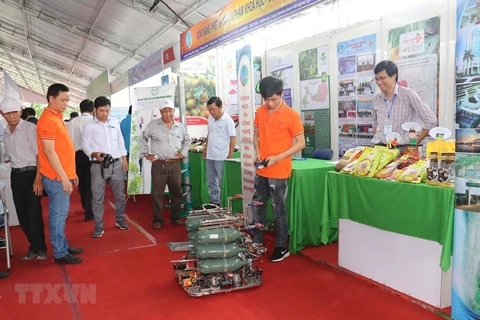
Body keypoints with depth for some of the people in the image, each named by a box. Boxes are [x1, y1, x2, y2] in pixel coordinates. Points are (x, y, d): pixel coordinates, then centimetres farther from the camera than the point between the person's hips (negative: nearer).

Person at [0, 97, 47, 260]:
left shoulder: (30, 128, -11)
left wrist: (38, 178, -17)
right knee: (22, 214, 11)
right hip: (16, 176, 7)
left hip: (30, 174, -6)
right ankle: (34, 247, 24)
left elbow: (39, 154, -13)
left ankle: (40, 248, 13)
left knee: (34, 213, -3)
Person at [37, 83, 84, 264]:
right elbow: (49, 151, -20)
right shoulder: (48, 119, -15)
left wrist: (70, 173, 20)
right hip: (56, 177, -9)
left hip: (63, 175, 9)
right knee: (58, 214, -1)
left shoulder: (56, 118, 15)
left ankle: (64, 246, 27)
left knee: (62, 213, 16)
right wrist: (63, 177, -20)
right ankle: (60, 254, 9)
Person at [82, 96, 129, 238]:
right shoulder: (89, 126, -3)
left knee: (120, 195, 11)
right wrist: (94, 154, -21)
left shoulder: (115, 123, 7)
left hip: (116, 163, 3)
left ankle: (120, 220, 28)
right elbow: (85, 145, -3)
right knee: (97, 197, 1)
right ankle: (99, 226, 12)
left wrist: (124, 159, 9)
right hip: (98, 166, -3)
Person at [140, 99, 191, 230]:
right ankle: (157, 220, 14)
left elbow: (187, 140, 23)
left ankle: (175, 217, 25)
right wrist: (146, 154, 3)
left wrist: (183, 153, 12)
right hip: (159, 165, -3)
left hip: (175, 165, 3)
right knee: (157, 193, 2)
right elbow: (143, 139, 8)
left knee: (176, 192, 10)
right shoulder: (153, 124, -2)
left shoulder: (180, 126, 7)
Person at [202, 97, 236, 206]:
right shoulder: (210, 118, 7)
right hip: (210, 156, 7)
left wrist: (230, 155, -15)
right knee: (211, 180, 15)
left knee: (223, 182, 3)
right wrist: (205, 148, 15)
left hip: (221, 157, -7)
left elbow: (233, 138, -13)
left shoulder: (228, 120, -13)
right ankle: (214, 201, 27)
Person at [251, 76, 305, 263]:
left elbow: (301, 143, -10)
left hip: (279, 172, -6)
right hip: (261, 170, 6)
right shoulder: (260, 112, 5)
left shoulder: (291, 115, -11)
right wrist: (257, 152, -3)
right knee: (257, 206, 14)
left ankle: (282, 248, 19)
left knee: (278, 210, 4)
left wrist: (278, 157, -20)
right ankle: (257, 242, 31)